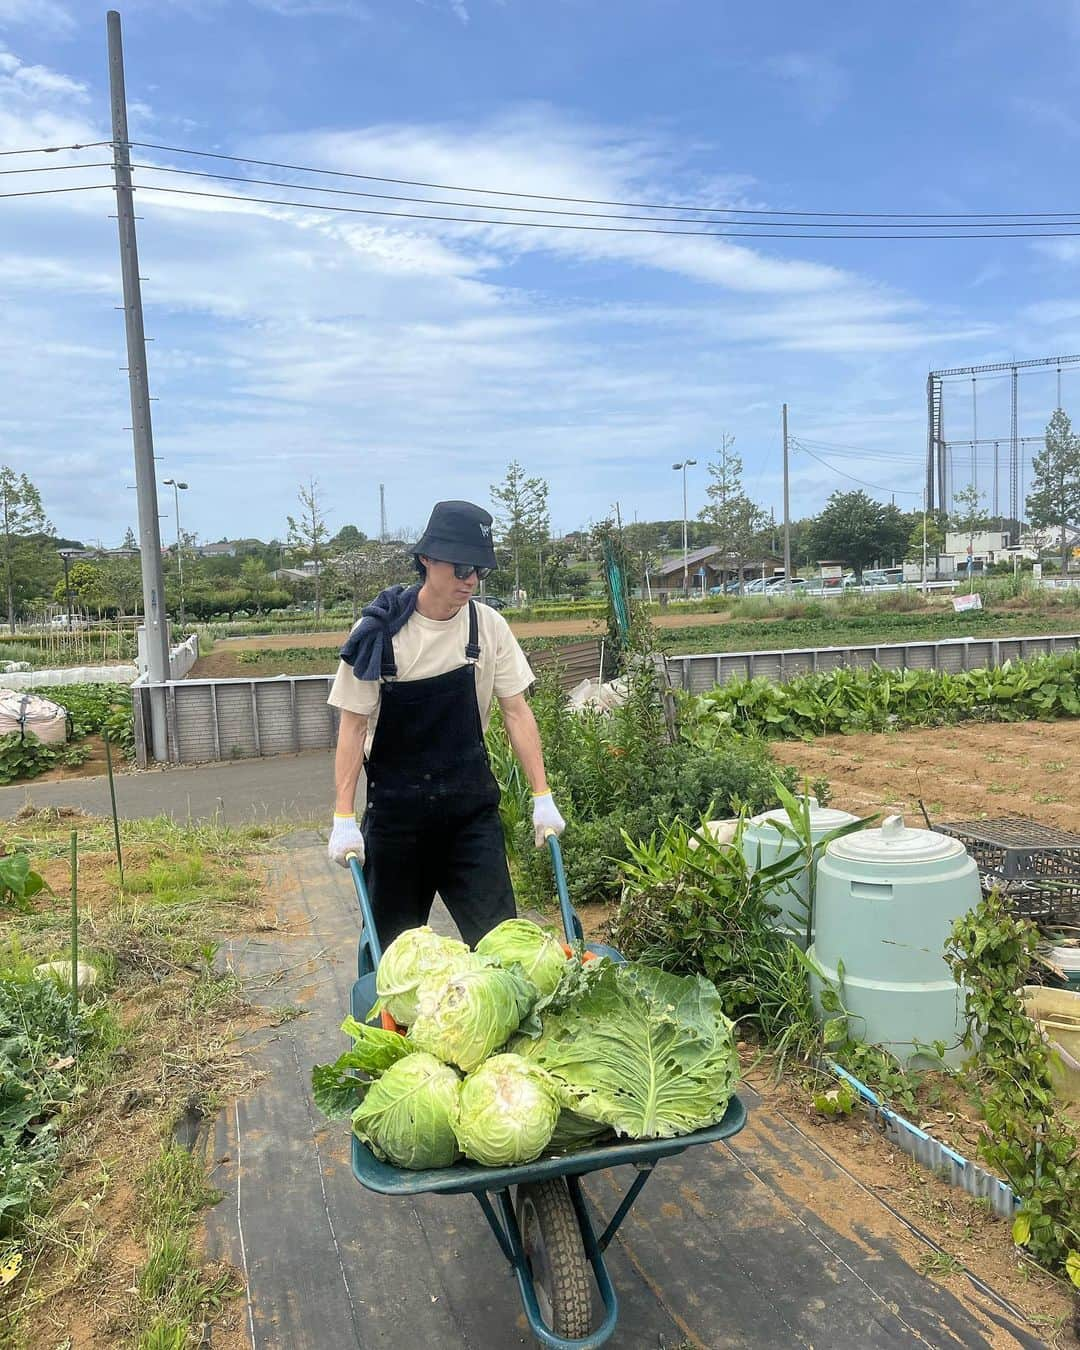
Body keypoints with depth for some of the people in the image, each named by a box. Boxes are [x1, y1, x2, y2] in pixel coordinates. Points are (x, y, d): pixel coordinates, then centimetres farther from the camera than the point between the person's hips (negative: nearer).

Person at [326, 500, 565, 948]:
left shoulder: (489, 625, -5)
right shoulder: (379, 632, -12)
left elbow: (516, 712, 0)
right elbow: (353, 726, -9)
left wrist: (542, 797, -4)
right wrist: (343, 818, -14)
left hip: (471, 801, 2)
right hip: (396, 805, -1)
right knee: (391, 940, 12)